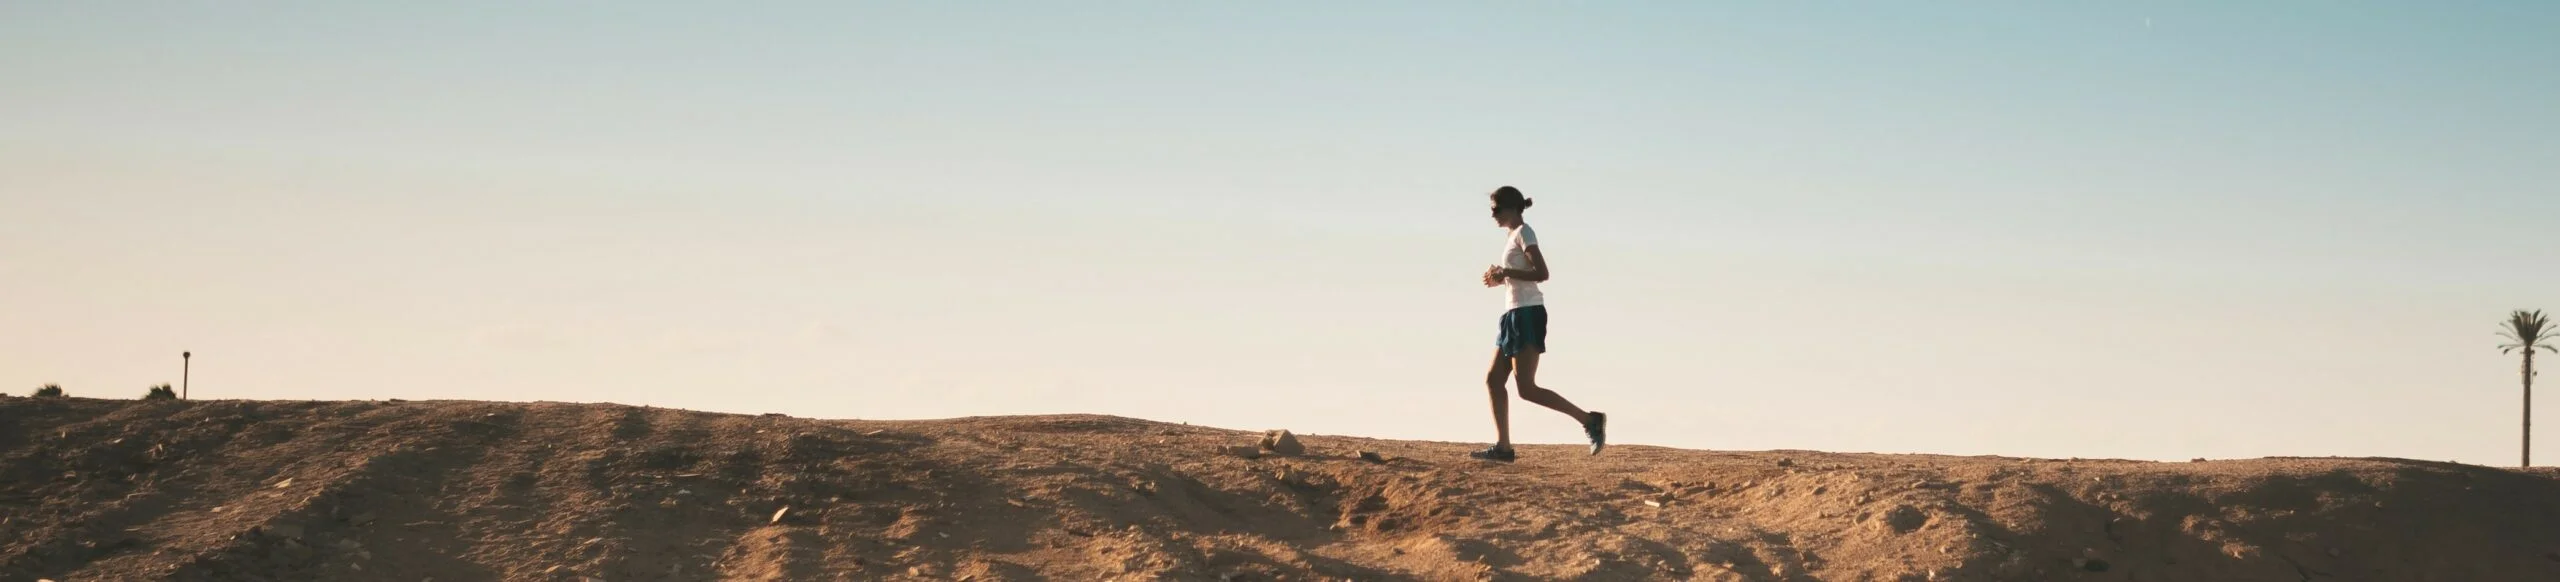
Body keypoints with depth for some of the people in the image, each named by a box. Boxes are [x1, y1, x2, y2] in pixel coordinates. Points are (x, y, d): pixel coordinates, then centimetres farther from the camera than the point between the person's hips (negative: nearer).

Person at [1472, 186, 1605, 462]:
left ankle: (1589, 420, -14)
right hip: (1515, 315, 10)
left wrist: (1505, 273, -17)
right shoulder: (1515, 236, 20)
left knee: (1526, 388, -15)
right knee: (1493, 380, 5)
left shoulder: (1523, 233, -8)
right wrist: (1501, 280, 10)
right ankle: (1502, 446, 4)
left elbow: (1541, 273, -19)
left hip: (1527, 314, -10)